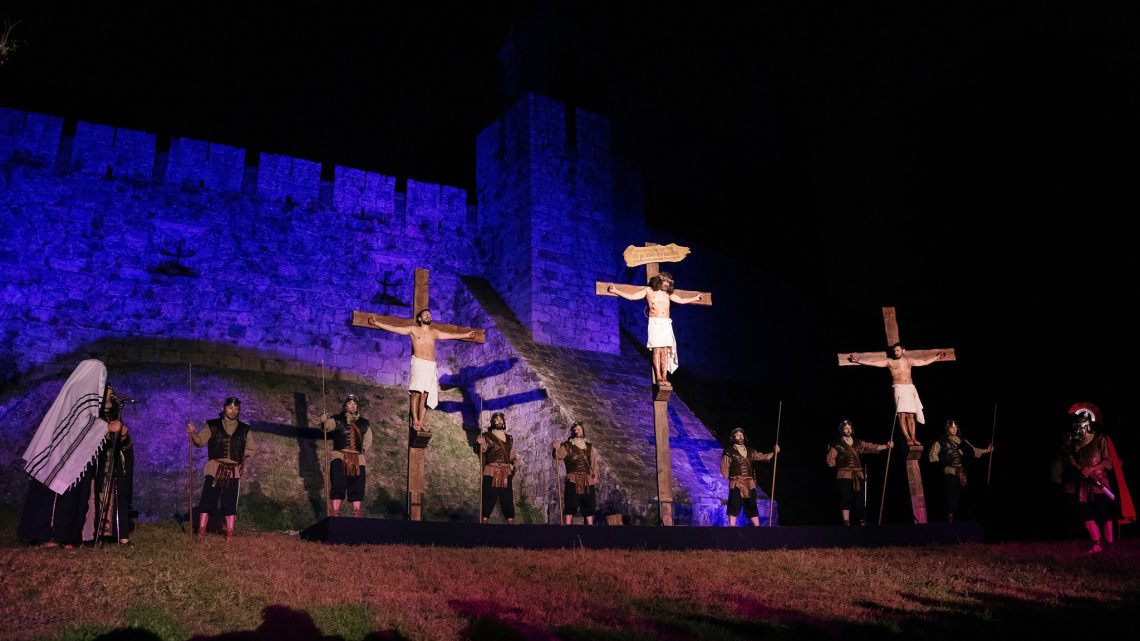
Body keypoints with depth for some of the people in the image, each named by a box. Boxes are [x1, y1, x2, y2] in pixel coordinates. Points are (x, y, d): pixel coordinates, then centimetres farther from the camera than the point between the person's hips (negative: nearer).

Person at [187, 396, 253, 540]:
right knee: (207, 499, -3)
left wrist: (243, 462, 6)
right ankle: (201, 531, 5)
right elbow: (200, 441, -6)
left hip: (233, 472, 1)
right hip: (214, 469, -1)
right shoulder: (213, 426, 3)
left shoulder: (244, 430, 8)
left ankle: (229, 533, 8)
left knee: (230, 503, 2)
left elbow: (249, 449, 19)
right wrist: (192, 432, -24)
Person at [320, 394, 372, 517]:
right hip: (340, 456, -3)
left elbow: (368, 440, 25)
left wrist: (363, 449, 9)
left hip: (358, 459, 3)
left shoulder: (364, 423, 16)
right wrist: (324, 422, -35)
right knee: (338, 486, -11)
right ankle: (335, 514, -9)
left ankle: (357, 515, 10)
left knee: (357, 489, 3)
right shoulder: (337, 420, 6)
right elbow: (328, 425, -14)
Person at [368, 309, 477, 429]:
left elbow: (451, 335, 31)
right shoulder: (413, 330, 12)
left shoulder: (434, 332, 22)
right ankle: (415, 420, -21)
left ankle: (420, 422, -6)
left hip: (431, 366, 3)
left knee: (425, 395, -4)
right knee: (416, 392, -17)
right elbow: (393, 328, 7)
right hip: (418, 364, -3)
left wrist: (466, 334, 34)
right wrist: (376, 323, 0)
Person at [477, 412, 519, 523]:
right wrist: (480, 444, -24)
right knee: (488, 501, -5)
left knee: (508, 502, 4)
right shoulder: (486, 437, 3)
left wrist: (516, 461, -2)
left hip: (506, 474, 4)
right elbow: (482, 453, -6)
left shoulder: (509, 439, 16)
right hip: (491, 474, -4)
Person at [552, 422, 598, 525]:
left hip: (588, 481, 5)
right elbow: (559, 455, -15)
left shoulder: (589, 446, 15)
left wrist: (595, 474, 2)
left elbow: (594, 462, 17)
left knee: (589, 506, 10)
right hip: (573, 481, -4)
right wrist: (556, 449, -37)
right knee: (570, 506, -10)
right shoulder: (567, 446, 1)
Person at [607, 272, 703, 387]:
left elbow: (682, 300, 31)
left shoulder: (668, 294, 18)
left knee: (666, 351, -3)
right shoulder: (649, 290, 7)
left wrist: (695, 298, 38)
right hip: (655, 322, -4)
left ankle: (664, 377, -5)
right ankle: (658, 378, -8)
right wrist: (616, 291, -4)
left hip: (666, 324, 4)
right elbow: (631, 296, 4)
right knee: (657, 350, -9)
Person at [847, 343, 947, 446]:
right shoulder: (889, 362, 7)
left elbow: (925, 362, 30)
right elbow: (873, 363, -1)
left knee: (911, 415, -1)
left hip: (910, 389, 3)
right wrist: (858, 361, -10)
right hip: (899, 389, -3)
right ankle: (907, 438, -17)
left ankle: (913, 438, 0)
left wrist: (936, 357, 33)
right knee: (902, 414, -15)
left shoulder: (909, 361, 18)